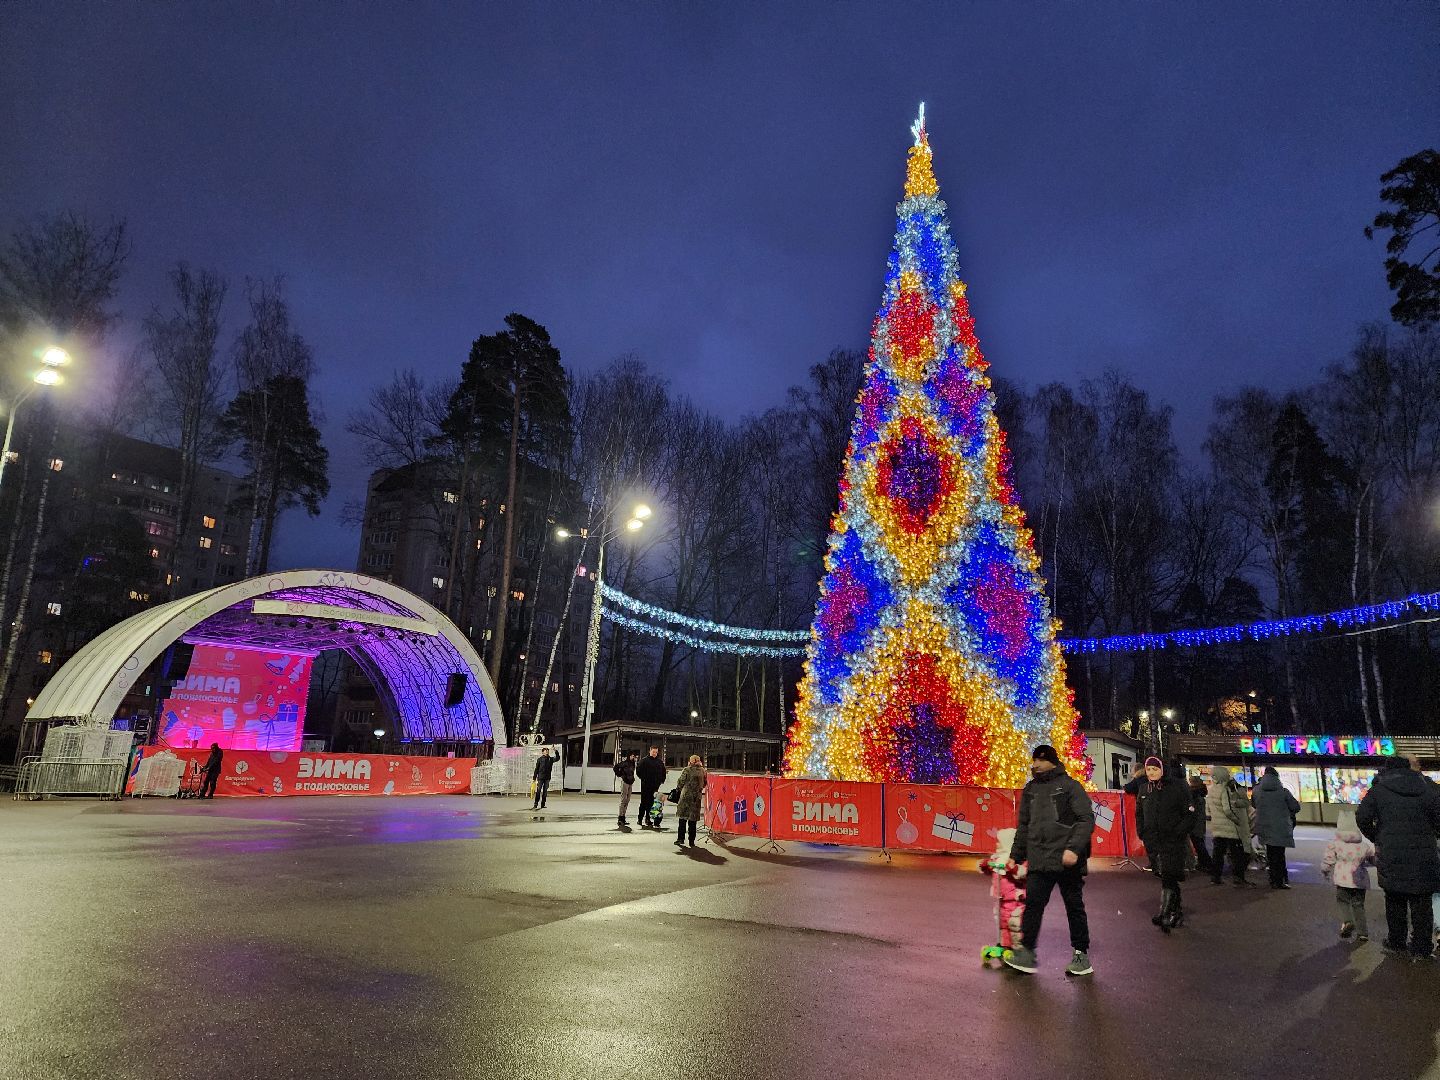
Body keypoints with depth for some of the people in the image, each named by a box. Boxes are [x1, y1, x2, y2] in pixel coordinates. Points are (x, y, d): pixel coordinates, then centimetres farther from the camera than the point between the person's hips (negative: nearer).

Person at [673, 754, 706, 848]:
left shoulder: (687, 770, -7)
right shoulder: (702, 771, 3)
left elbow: (680, 782, -4)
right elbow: (704, 784, 12)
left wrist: (678, 789, 13)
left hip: (686, 795, -3)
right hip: (697, 797, 3)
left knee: (682, 817, 7)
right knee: (693, 819, 8)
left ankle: (681, 838, 5)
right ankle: (692, 841, 9)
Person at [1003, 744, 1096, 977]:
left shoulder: (1069, 785, -4)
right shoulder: (1030, 790, 14)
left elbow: (1086, 819, -11)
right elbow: (1023, 826, 20)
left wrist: (1074, 848, -22)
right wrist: (1015, 856, 19)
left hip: (1067, 861, -4)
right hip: (1039, 861, 4)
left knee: (1075, 907, 8)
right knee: (1032, 905, -2)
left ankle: (1081, 954, 21)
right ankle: (1026, 952, 4)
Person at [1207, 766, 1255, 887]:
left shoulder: (1210, 791, 10)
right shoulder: (1225, 790, -16)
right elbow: (1228, 809, -21)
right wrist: (1238, 820, -9)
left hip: (1216, 827, 8)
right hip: (1230, 827, -8)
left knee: (1217, 852, 13)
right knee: (1237, 854, -1)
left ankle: (1215, 875, 17)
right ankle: (1239, 879, -2)